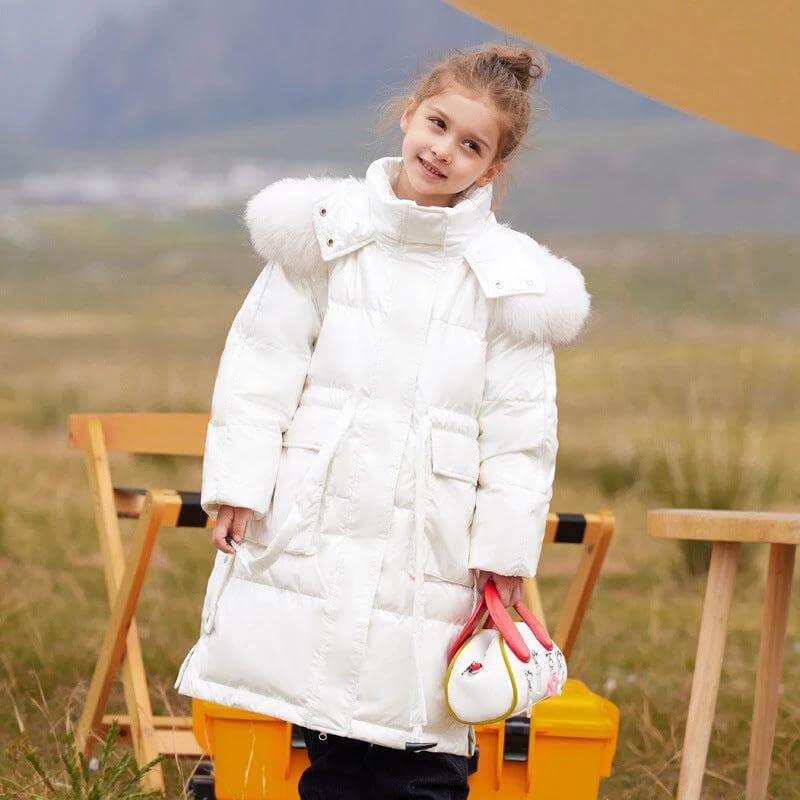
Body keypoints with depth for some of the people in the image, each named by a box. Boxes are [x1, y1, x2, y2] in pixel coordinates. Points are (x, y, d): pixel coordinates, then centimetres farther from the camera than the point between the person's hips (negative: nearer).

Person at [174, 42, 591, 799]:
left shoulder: (506, 278, 3)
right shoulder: (327, 233, 5)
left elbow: (521, 424, 3)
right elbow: (264, 360, 5)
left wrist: (505, 546, -2)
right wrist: (238, 481, -2)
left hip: (427, 543, 0)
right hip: (309, 528, 1)